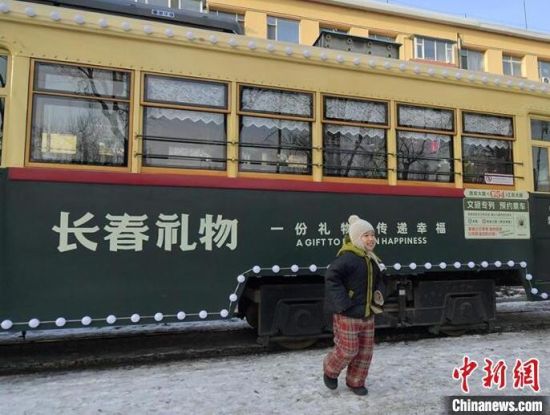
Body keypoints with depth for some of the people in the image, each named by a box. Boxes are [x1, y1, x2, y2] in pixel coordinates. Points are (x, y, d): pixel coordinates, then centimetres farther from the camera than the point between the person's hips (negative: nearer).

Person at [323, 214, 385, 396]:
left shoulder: (372, 260, 9)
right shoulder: (347, 257, -19)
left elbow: (378, 280, 25)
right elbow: (331, 277, -28)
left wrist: (379, 294, 5)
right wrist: (342, 303, -28)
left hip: (367, 315, 8)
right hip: (348, 315, -8)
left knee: (365, 351, 13)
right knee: (348, 350, 0)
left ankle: (356, 382, 32)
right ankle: (330, 371, 28)